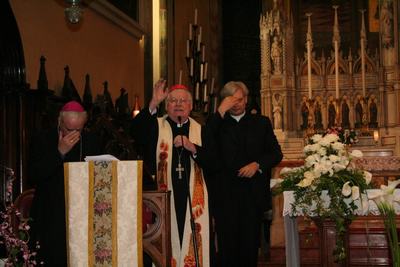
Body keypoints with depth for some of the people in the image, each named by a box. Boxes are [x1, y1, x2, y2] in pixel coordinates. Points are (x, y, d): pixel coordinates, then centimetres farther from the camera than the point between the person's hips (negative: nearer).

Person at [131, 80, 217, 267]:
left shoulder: (200, 131, 14)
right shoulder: (154, 126, 8)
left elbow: (211, 163, 5)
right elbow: (136, 131, -14)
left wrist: (192, 147, -10)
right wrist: (153, 104, -24)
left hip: (193, 197, 2)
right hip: (163, 196, -2)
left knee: (194, 243, -2)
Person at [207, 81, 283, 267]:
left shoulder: (261, 122, 14)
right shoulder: (218, 124, 10)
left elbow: (276, 153, 10)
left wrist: (257, 164, -9)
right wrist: (220, 112, -12)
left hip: (253, 193, 1)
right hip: (225, 193, -1)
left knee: (250, 242, 4)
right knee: (227, 243, -3)